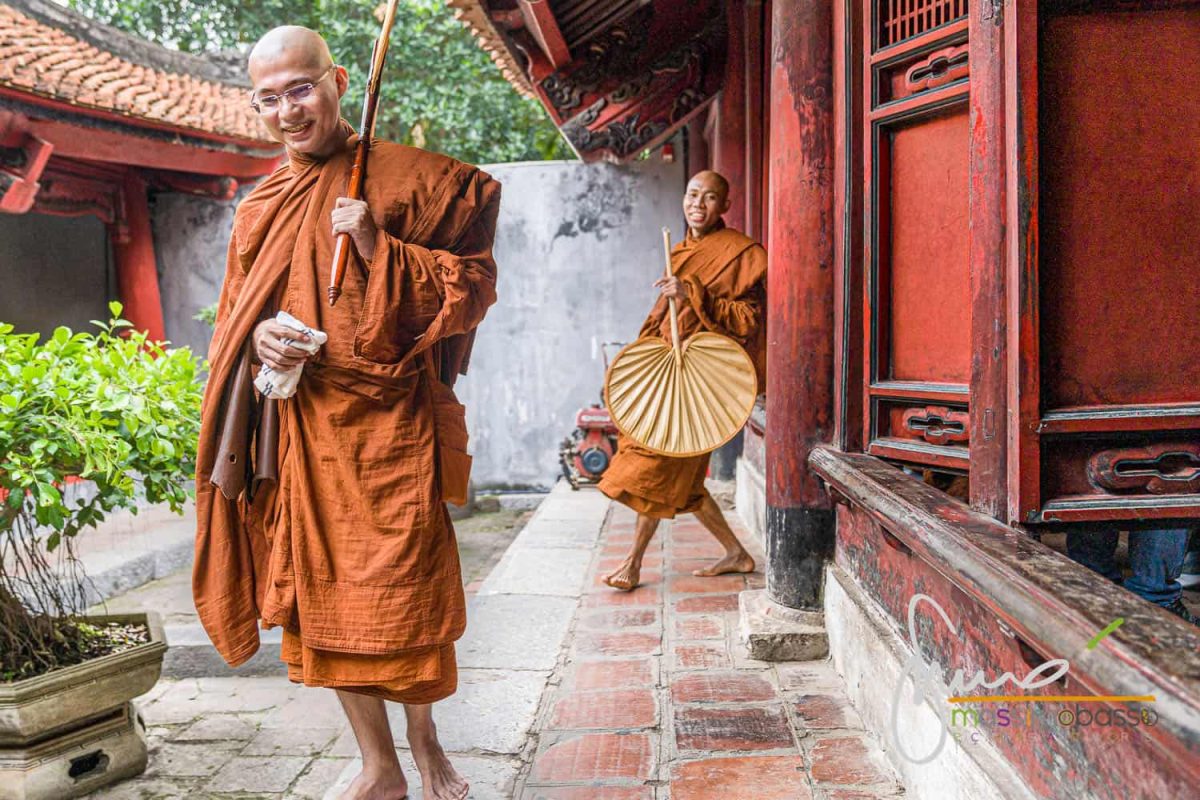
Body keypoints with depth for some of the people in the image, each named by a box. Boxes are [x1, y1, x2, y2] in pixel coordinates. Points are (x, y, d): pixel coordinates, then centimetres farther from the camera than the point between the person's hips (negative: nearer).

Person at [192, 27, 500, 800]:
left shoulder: (411, 179, -1)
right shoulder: (260, 207, 14)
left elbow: (473, 282, -3)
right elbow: (233, 318, 19)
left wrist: (378, 249, -16)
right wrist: (259, 340, -5)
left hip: (390, 424, -5)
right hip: (299, 430, 5)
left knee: (402, 594, -1)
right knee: (322, 593, 8)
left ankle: (423, 735, 30)